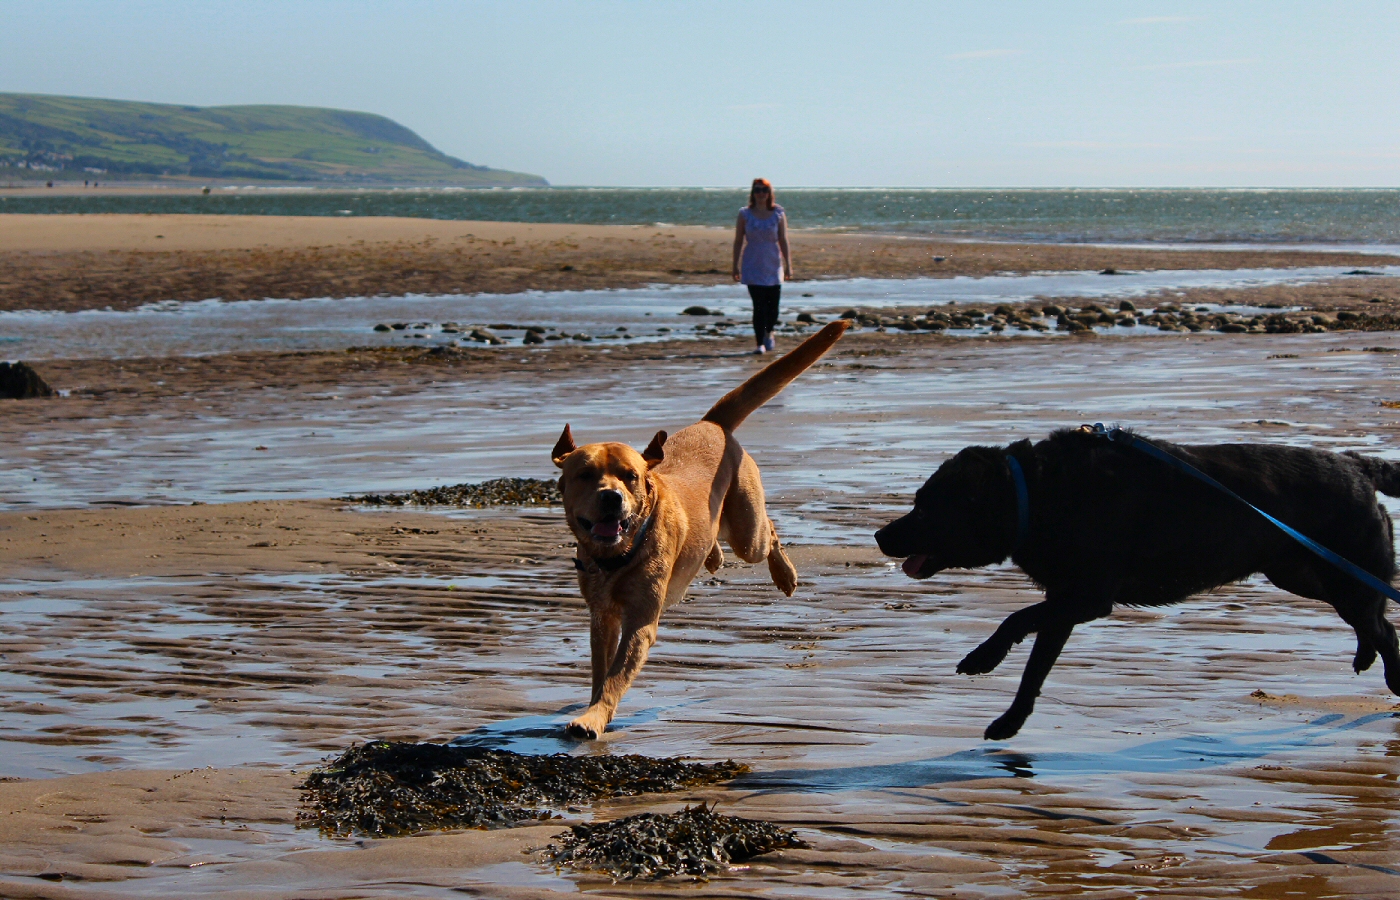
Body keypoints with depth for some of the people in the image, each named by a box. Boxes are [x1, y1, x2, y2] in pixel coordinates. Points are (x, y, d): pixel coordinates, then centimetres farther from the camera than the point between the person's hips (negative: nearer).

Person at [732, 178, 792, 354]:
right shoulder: (745, 214, 1)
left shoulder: (778, 214, 3)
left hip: (773, 266, 1)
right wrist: (736, 265, 2)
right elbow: (738, 241, 4)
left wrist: (788, 265, 0)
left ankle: (768, 332, 31)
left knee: (773, 306, 1)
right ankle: (760, 343, -1)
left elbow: (783, 241, 4)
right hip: (753, 266, -1)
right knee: (759, 306, -8)